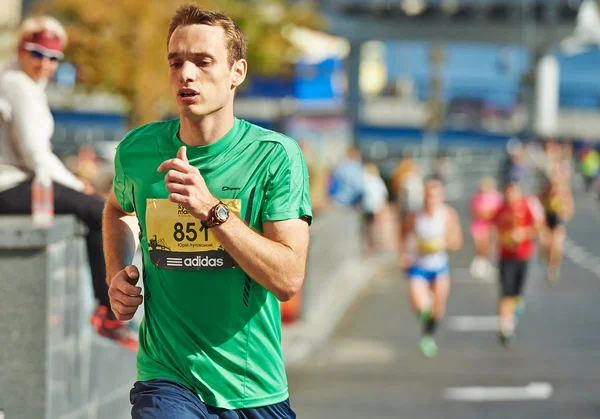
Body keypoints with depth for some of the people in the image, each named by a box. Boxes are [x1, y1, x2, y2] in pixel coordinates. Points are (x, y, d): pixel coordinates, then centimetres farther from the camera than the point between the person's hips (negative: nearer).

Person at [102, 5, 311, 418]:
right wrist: (118, 273, 9)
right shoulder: (137, 150, 2)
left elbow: (288, 279, -14)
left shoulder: (275, 155, -6)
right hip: (167, 380, 0)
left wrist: (212, 210, -22)